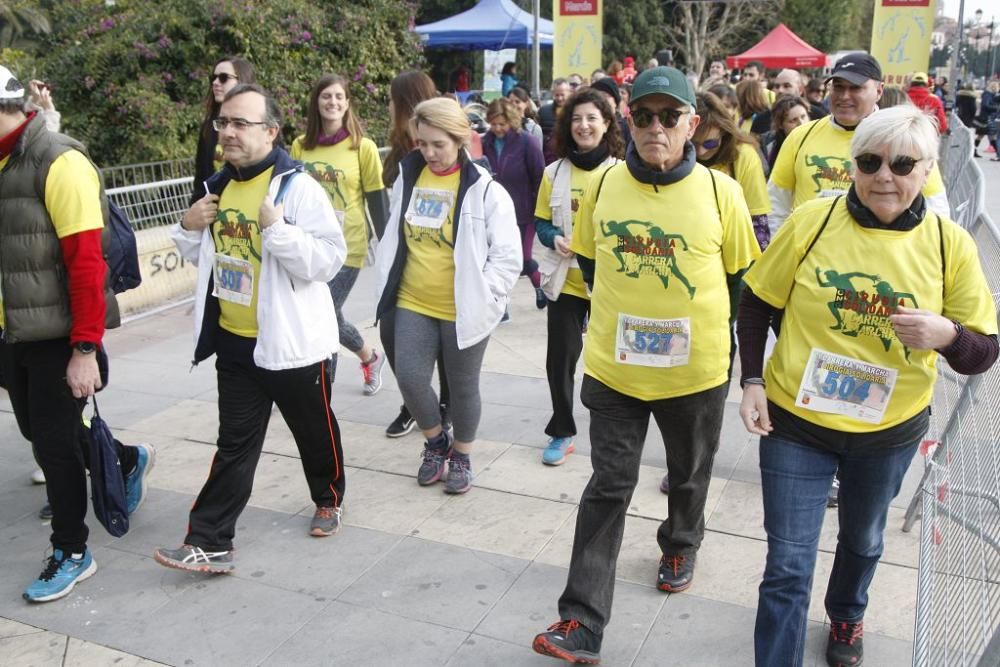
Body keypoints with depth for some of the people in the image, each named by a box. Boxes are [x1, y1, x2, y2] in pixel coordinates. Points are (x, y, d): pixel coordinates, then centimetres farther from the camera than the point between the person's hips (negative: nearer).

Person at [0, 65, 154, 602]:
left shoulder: (58, 163, -16)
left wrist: (85, 348, -21)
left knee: (53, 442, 1)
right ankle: (128, 460, 43)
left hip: (58, 338, -8)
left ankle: (71, 553, 19)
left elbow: (87, 261, -19)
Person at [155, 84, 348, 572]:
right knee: (235, 443, 10)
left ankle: (328, 500, 40)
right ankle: (209, 543, 13)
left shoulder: (298, 187, -15)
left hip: (290, 342, -6)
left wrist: (276, 229, -30)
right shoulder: (219, 186, 8)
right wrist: (189, 226, 0)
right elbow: (205, 255, 19)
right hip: (232, 341, 6)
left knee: (313, 429, 14)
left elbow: (330, 260, -22)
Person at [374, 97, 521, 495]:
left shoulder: (484, 189, -12)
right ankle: (435, 442, 28)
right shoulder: (407, 178, 3)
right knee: (410, 378, -1)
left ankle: (461, 458, 33)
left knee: (463, 387, 10)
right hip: (413, 304, 4)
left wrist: (481, 299, -14)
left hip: (462, 311, -4)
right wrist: (386, 287, 12)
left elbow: (508, 257, -10)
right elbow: (392, 238, 15)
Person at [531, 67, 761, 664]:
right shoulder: (603, 185, -5)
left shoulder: (721, 191, -10)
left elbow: (743, 277, 1)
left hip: (696, 371, 0)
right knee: (609, 486, 2)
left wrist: (717, 338, 2)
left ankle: (681, 546, 53)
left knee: (689, 475, 22)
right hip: (614, 368, 1)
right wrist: (626, 316, 10)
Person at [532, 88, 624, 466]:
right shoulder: (555, 172, 0)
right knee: (560, 357, 4)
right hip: (565, 281, 2)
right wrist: (554, 238, -15)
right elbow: (541, 221, 6)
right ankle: (561, 432, 21)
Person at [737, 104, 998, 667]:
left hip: (890, 431, 3)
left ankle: (847, 616, 58)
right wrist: (752, 380, -8)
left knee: (863, 539, 28)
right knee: (787, 569, 2)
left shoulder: (951, 244, -10)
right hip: (795, 421, -2)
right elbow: (757, 302, -1)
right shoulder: (812, 221, -13)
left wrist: (947, 335, -28)